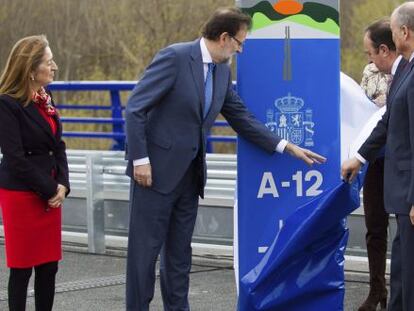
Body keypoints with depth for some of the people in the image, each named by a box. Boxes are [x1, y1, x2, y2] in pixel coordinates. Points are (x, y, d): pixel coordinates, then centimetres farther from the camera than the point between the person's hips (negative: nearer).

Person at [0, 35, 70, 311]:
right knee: (22, 267, 1)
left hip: (51, 195, 7)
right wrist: (49, 190, -13)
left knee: (49, 266, 8)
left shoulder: (45, 99, 9)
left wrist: (62, 185, -2)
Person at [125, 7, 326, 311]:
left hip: (189, 174, 7)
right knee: (146, 248, -2)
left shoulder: (223, 71, 8)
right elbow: (135, 108, -16)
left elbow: (242, 118, 14)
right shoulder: (175, 57, -15)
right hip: (156, 169, -7)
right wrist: (140, 159, -19)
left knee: (180, 250, 11)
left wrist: (287, 147, 10)